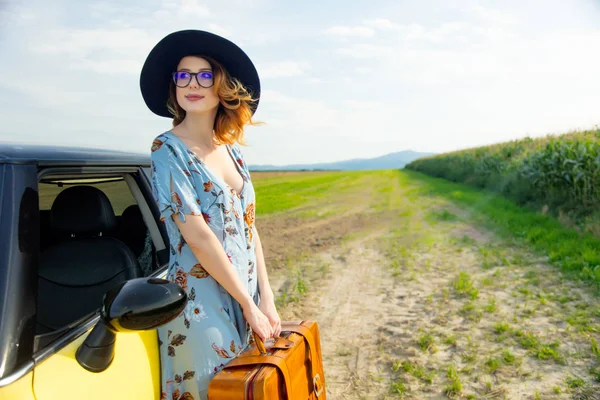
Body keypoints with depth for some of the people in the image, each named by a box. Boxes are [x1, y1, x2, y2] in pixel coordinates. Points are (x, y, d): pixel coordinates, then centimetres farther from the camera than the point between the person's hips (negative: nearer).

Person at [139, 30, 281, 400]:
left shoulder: (233, 149, 7)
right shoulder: (168, 148, -12)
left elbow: (249, 227, 6)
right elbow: (196, 235, -18)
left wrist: (266, 297, -1)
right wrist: (248, 303, -15)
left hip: (249, 295, 6)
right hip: (202, 303, -6)